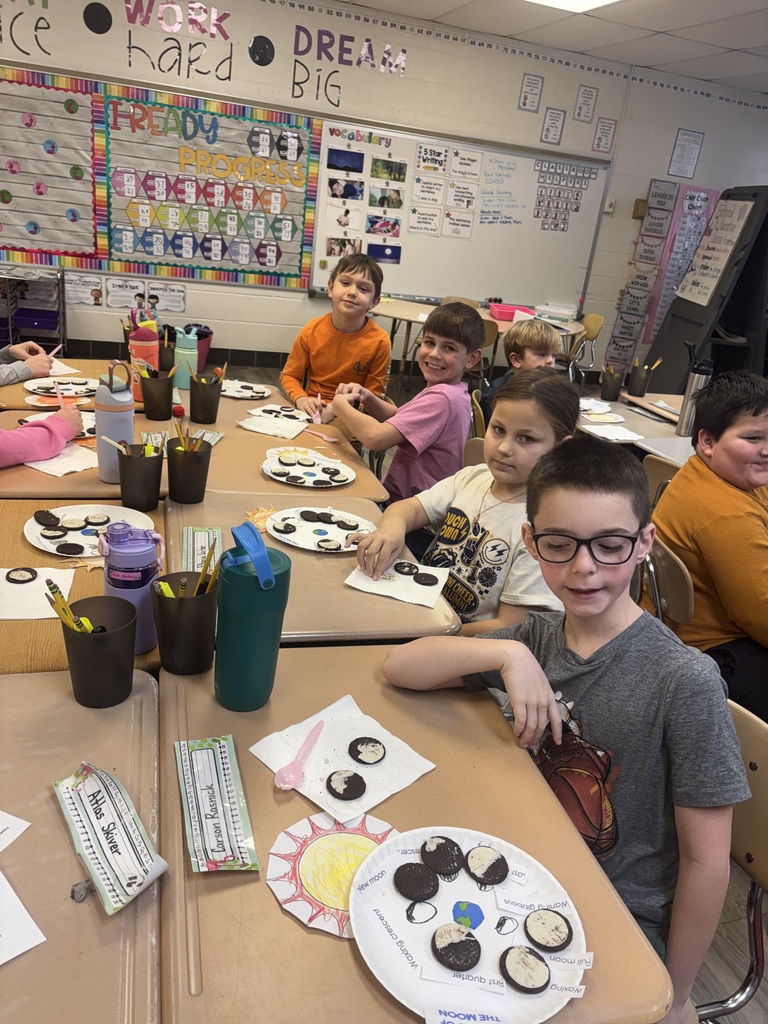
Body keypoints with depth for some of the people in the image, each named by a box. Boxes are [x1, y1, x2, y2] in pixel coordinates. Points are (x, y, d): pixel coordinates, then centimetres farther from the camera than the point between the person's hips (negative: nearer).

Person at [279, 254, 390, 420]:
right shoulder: (312, 331, -5)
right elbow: (289, 375, 5)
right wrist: (301, 399, -16)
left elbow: (374, 397, -5)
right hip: (311, 410, 1)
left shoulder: (379, 342, -12)